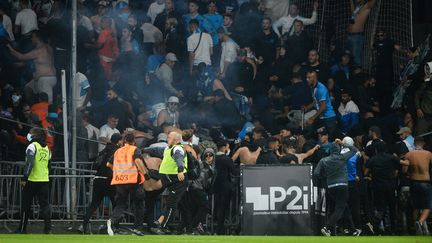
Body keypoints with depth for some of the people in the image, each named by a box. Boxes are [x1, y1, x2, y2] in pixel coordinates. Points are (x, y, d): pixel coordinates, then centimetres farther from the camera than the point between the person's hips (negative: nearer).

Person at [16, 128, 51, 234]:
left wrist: (24, 178, -22)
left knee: (26, 205, 5)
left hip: (32, 181, -5)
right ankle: (47, 228, -5)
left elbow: (29, 163, -20)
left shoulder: (32, 146, -9)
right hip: (44, 181, 5)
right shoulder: (46, 148, 12)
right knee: (45, 204, 4)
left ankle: (22, 229, 11)